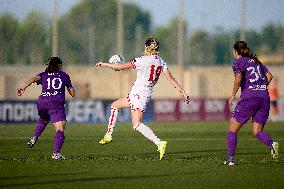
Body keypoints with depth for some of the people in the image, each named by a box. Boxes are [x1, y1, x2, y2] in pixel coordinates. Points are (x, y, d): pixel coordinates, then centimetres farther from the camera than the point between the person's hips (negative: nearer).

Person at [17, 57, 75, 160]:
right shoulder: (64, 76, 17)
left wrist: (24, 87, -18)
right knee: (60, 129, -10)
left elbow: (35, 78, -5)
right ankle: (56, 153, -26)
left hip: (42, 102, 4)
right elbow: (72, 93, 18)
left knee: (43, 121, 36)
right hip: (57, 103, -4)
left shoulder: (44, 75, 19)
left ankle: (34, 138, 19)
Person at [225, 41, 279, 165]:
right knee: (257, 131, 10)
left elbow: (238, 79, -16)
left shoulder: (238, 63, 0)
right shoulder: (255, 61, 19)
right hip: (264, 98, 6)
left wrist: (233, 95, -5)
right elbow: (269, 76, 18)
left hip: (249, 99, -6)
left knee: (232, 129, 7)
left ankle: (230, 158, 0)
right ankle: (271, 143, -21)